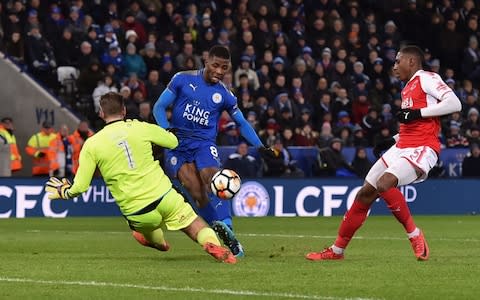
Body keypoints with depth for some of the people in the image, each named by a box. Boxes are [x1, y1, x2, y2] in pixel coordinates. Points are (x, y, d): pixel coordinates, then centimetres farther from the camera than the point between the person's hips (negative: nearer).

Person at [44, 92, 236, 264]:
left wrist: (62, 192, 22)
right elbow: (173, 142, 13)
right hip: (165, 197, -1)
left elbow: (80, 187, 1)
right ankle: (212, 243, -22)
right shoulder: (139, 128, -1)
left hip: (137, 213, 1)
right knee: (197, 227, 6)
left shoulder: (91, 145, -1)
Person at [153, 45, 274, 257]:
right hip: (177, 144, -1)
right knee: (196, 191, -19)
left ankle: (226, 230, -28)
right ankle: (223, 235, -13)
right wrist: (166, 129, -17)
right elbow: (159, 107, 2)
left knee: (212, 182, -27)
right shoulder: (183, 80, 0)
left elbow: (241, 123, 18)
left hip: (204, 143, 1)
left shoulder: (225, 95, 6)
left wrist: (260, 147, 8)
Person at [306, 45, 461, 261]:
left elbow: (454, 104, -19)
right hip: (402, 146, 9)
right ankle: (337, 250, 16)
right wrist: (394, 140, 17)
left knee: (384, 184, -29)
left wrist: (417, 113, -19)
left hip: (421, 149, -9)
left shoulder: (426, 79, -5)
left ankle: (415, 235, -13)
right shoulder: (407, 89, 22)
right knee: (365, 194, 6)